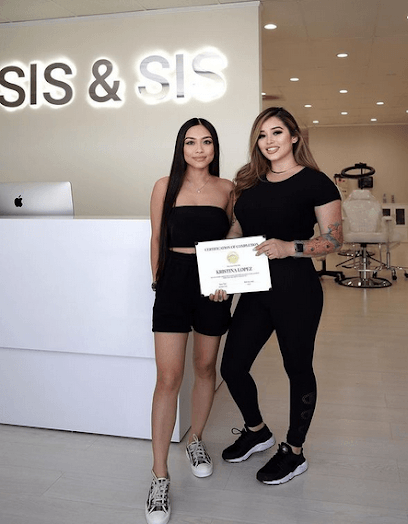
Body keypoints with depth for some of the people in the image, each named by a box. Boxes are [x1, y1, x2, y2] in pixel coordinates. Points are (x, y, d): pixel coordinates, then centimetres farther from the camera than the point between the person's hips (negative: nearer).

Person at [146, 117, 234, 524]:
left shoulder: (227, 189, 7)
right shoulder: (165, 187, 2)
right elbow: (156, 239, 7)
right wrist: (158, 279, 8)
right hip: (174, 281, -2)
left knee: (205, 367, 14)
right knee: (168, 378, -5)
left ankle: (195, 441, 38)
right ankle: (160, 477, 6)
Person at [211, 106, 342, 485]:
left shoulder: (315, 182, -6)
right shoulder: (250, 182, 11)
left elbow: (333, 240, -8)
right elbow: (235, 234, 15)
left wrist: (290, 248, -23)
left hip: (296, 288, -5)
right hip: (255, 289, 6)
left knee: (298, 368, 10)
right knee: (232, 366, 7)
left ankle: (294, 452, 31)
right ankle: (257, 431, 36)